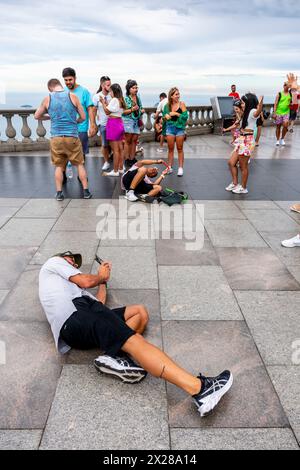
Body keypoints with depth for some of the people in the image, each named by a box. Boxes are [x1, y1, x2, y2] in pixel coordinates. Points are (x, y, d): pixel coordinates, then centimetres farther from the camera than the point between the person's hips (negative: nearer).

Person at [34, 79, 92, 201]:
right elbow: (83, 117, 4)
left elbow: (37, 116, 15)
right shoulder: (72, 96, 0)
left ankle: (59, 193, 12)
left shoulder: (47, 99, 3)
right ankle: (86, 191, 11)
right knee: (79, 164, 11)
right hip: (72, 137, -1)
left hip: (56, 138, 1)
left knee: (59, 166, 13)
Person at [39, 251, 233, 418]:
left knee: (140, 312, 8)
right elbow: (86, 281, 7)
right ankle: (198, 388, -40)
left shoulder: (67, 287, 41)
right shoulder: (54, 261, 22)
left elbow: (99, 303, 25)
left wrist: (103, 280, 37)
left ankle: (115, 355, -19)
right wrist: (101, 276, 28)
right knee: (134, 341, -25)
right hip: (75, 319, -9)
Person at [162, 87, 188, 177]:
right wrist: (165, 116, -6)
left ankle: (180, 168, 5)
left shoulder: (181, 104, -4)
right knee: (170, 149, 8)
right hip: (170, 128, 3)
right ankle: (170, 167, 16)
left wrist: (176, 113, -18)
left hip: (179, 128, -3)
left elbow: (185, 116, -12)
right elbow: (164, 116, 15)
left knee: (180, 149, 1)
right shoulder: (167, 105, 5)